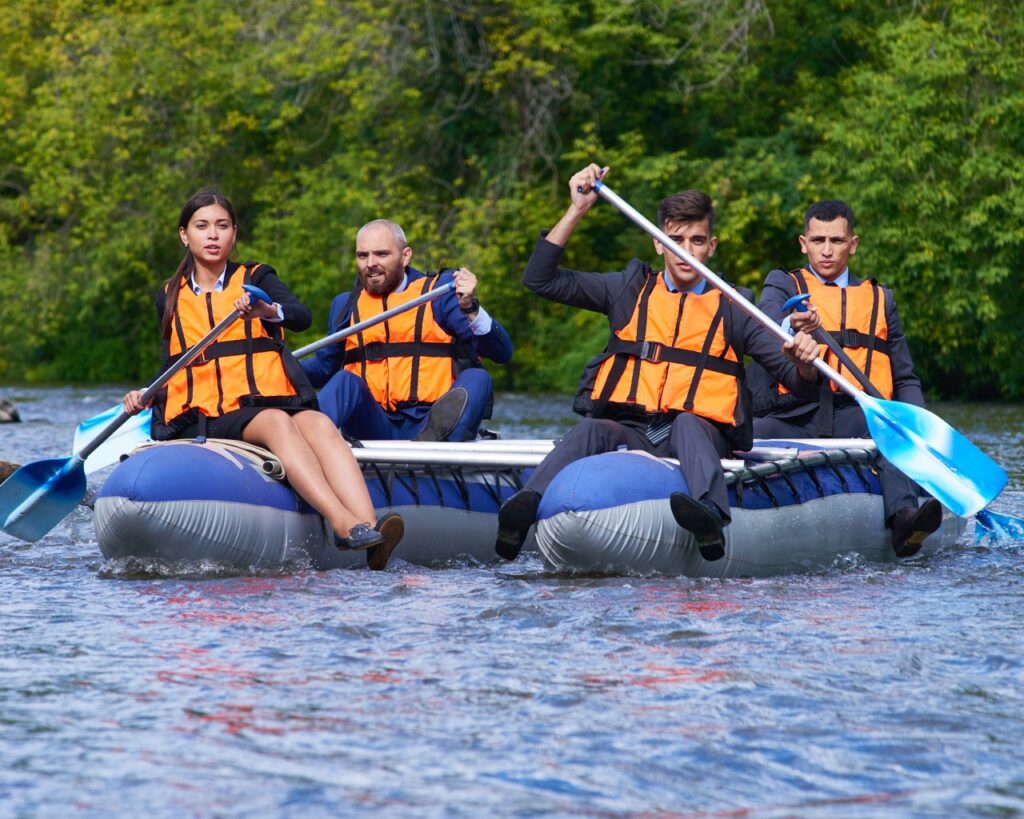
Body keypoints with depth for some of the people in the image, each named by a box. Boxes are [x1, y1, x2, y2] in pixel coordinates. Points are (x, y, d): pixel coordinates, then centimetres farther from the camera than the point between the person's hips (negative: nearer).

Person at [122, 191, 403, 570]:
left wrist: (268, 310, -28)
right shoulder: (170, 297, 21)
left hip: (271, 398, 1)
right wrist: (143, 395, 4)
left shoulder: (257, 278, 15)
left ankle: (368, 528, -55)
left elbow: (302, 317, -6)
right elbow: (173, 368, 25)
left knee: (319, 425, -33)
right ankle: (343, 523, -56)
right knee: (276, 422, -34)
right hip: (208, 418, -1)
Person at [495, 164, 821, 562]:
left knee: (687, 422, -35)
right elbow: (540, 279, 11)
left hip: (701, 435, -1)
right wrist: (577, 210, 3)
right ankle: (527, 504, -58)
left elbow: (799, 382, 6)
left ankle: (709, 516, -63)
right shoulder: (630, 290, 17)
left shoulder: (730, 309, 12)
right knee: (592, 431, -32)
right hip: (628, 430, 1)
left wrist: (804, 363, -19)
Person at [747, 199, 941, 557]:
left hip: (858, 417, 1)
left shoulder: (879, 299, 27)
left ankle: (903, 515, -54)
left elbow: (905, 379, 25)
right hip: (795, 416, 0)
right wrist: (793, 325, -32)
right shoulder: (783, 284, 18)